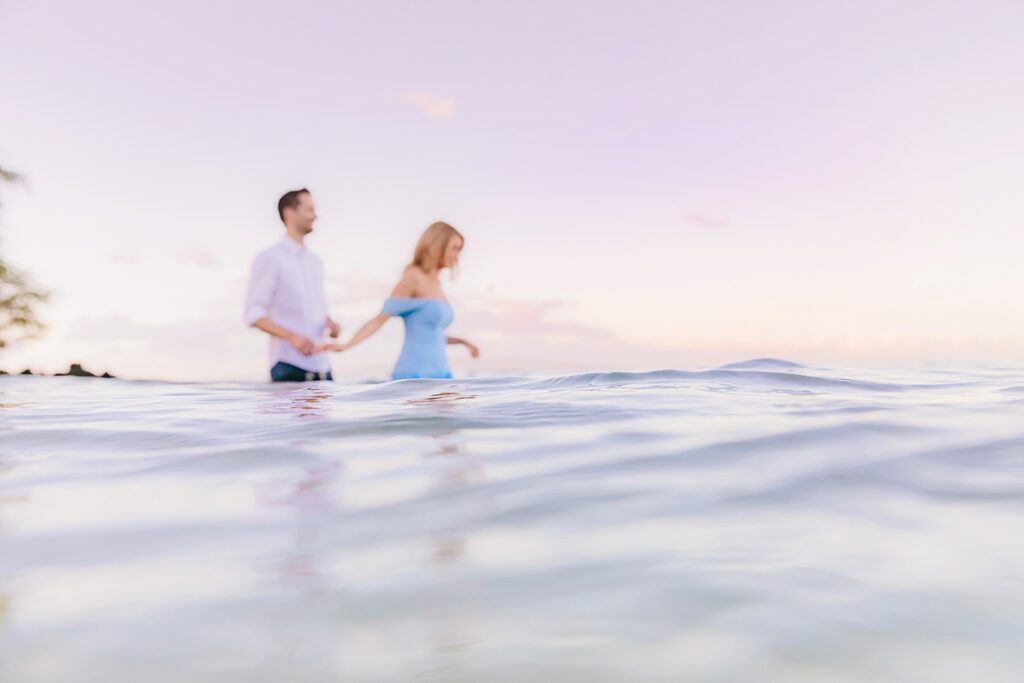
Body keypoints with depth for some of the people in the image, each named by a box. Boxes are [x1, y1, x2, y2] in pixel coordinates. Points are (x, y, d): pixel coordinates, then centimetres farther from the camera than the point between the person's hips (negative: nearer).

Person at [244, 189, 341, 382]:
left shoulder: (315, 261, 17)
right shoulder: (270, 259, -4)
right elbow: (254, 314, -9)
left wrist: (330, 323, 2)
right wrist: (292, 337, -22)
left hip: (320, 365, 6)